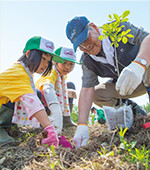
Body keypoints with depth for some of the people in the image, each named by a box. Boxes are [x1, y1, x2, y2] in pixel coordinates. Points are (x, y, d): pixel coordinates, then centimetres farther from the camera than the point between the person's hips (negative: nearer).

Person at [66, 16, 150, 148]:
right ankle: (132, 107, 5)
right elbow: (87, 90, -19)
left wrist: (138, 65, -54)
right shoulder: (87, 62, -10)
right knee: (96, 94, -15)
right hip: (123, 85, 4)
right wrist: (82, 125, -31)